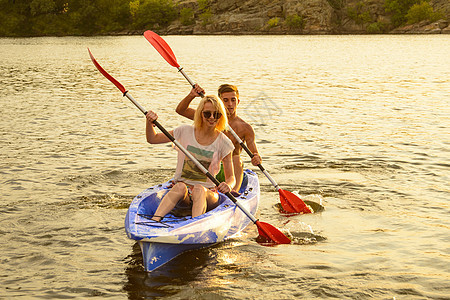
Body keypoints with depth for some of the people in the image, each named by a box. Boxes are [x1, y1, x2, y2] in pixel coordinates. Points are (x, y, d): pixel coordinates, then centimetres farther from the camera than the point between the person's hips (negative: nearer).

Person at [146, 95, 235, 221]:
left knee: (199, 189, -36)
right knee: (180, 187, -35)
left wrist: (228, 185, -22)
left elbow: (231, 177, 2)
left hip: (207, 193, -1)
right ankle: (154, 220, -55)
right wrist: (150, 122, -10)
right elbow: (152, 139, 11)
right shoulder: (185, 132, 4)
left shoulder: (223, 142, 0)